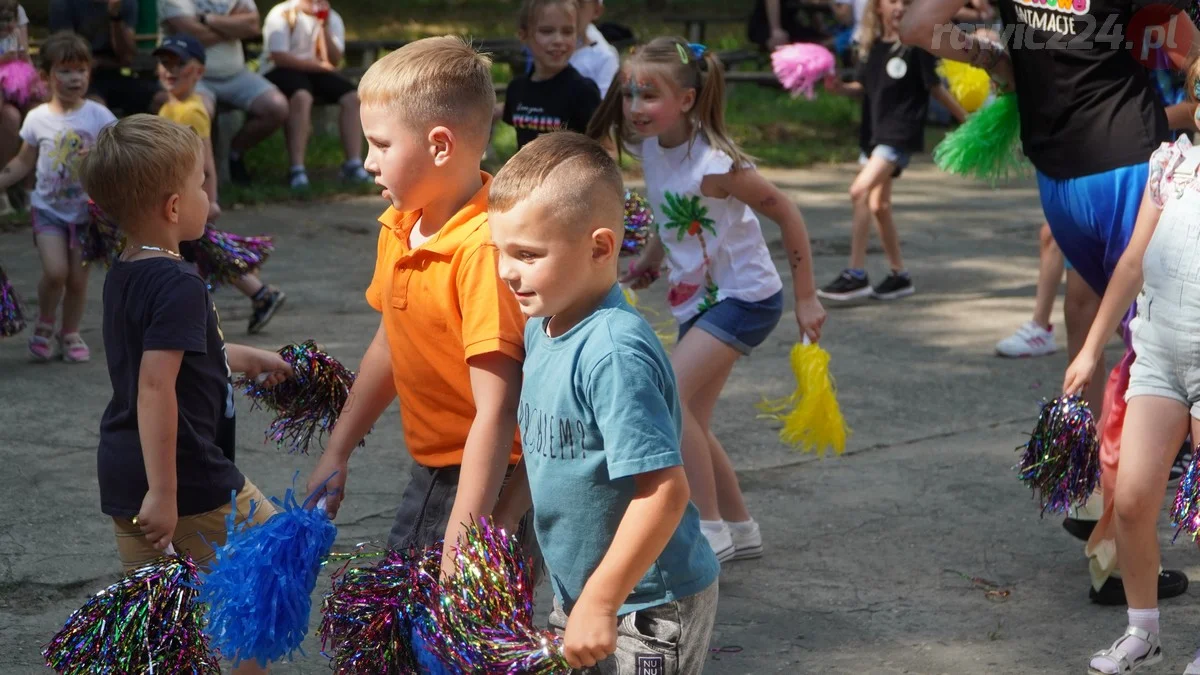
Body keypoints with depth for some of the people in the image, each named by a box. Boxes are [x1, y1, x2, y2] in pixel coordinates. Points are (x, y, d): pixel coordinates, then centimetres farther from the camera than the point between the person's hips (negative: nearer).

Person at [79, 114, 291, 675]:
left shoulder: (121, 276, 8)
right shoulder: (179, 286, -21)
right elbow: (155, 387, -28)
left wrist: (247, 359, 34)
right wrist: (164, 491, -27)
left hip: (121, 475, 9)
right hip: (185, 471, -8)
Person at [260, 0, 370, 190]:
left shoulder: (332, 18, 7)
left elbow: (334, 61, -5)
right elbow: (279, 57, -16)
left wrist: (325, 27, -16)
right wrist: (319, 65, -12)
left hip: (316, 72, 6)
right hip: (281, 72, -6)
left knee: (352, 97, -18)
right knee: (302, 97, -37)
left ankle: (353, 165, -17)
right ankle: (297, 170, -39)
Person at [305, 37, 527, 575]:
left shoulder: (483, 249, -27)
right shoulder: (398, 228, 0)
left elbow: (495, 413, -29)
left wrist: (457, 551, -29)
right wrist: (336, 453, 20)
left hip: (489, 490, -9)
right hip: (428, 474, 9)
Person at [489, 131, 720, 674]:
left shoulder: (614, 354, -27)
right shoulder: (541, 329, 1)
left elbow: (665, 490, -29)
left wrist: (601, 602, -25)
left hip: (647, 607, -8)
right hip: (576, 590, 9)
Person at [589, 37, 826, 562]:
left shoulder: (714, 164, -25)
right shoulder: (650, 147, -4)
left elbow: (786, 214, -17)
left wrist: (806, 298, -13)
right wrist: (650, 261, 12)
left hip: (745, 296, -8)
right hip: (699, 298, 8)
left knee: (669, 397, -20)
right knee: (690, 423, 10)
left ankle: (711, 530, -10)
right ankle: (740, 529, 27)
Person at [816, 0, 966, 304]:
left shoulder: (915, 45, -8)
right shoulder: (870, 45, 8)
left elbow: (935, 87, 0)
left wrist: (967, 120, 3)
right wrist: (839, 87, -2)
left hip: (901, 133, -7)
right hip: (873, 131, 7)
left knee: (860, 191, -20)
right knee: (878, 206, 11)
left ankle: (856, 275, -17)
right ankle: (899, 276, 25)